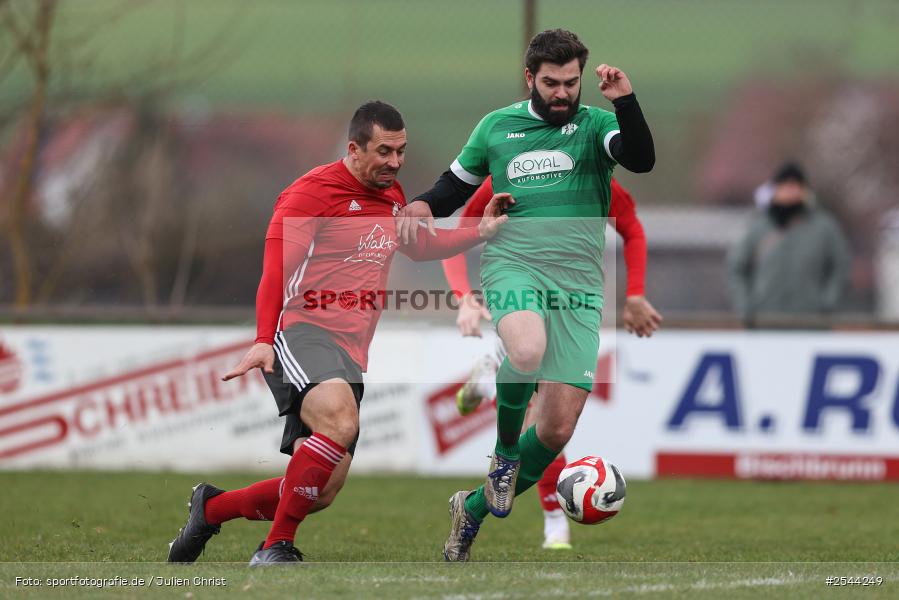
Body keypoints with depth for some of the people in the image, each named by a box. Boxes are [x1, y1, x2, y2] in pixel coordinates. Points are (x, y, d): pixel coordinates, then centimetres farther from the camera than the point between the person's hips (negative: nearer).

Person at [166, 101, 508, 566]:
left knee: (321, 494, 2)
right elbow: (275, 270, -15)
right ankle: (277, 548, -26)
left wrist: (479, 233, 23)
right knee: (339, 420, -37)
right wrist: (263, 341, -28)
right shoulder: (313, 192, -8)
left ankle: (212, 507, 26)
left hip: (351, 352, 8)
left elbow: (419, 247, 37)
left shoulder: (392, 196, 17)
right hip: (301, 333, -8)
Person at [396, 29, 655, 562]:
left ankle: (474, 509, 20)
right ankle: (505, 452, -9)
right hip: (513, 265, -1)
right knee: (527, 351, -38)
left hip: (578, 279, 1)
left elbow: (642, 159, -13)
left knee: (558, 429, -3)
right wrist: (421, 207, 3)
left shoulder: (595, 124, 6)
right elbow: (455, 185, 24)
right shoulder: (497, 127, 12)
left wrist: (625, 101, -27)